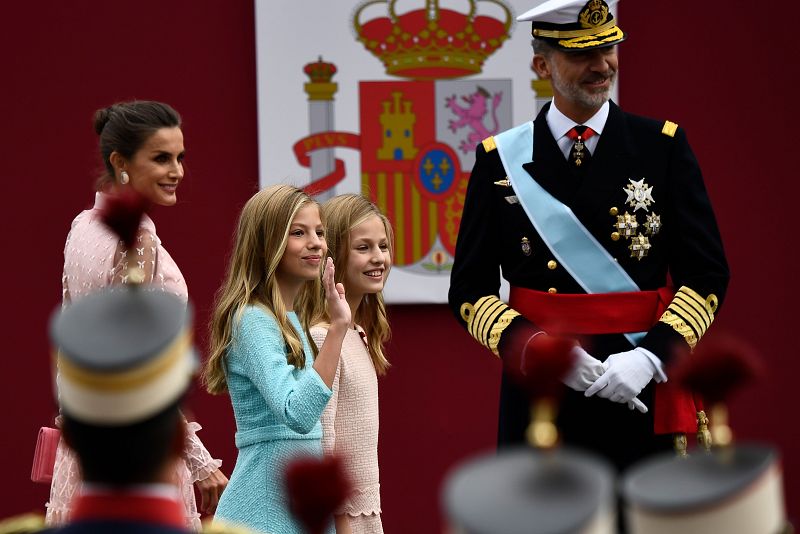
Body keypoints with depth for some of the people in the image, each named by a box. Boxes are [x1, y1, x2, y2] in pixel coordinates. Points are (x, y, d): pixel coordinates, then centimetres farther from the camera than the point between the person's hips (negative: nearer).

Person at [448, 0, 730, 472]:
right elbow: (470, 291, 3)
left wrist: (651, 356, -15)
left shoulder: (663, 146, 3)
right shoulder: (501, 159, 4)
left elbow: (707, 275, 1)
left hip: (640, 396, 0)